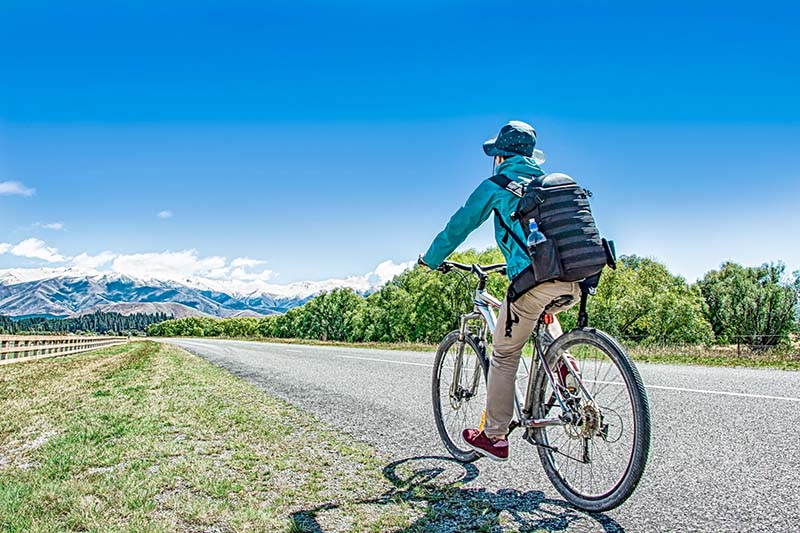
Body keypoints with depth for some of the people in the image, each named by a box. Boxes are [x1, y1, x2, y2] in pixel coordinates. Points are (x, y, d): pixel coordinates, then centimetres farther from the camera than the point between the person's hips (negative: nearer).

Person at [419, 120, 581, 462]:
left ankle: (494, 437, 15)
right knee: (544, 314, 39)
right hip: (576, 281, 7)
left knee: (505, 356, 8)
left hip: (534, 278, -6)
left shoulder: (497, 184, 8)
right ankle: (565, 368, 17)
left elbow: (460, 224, 13)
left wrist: (431, 259, 29)